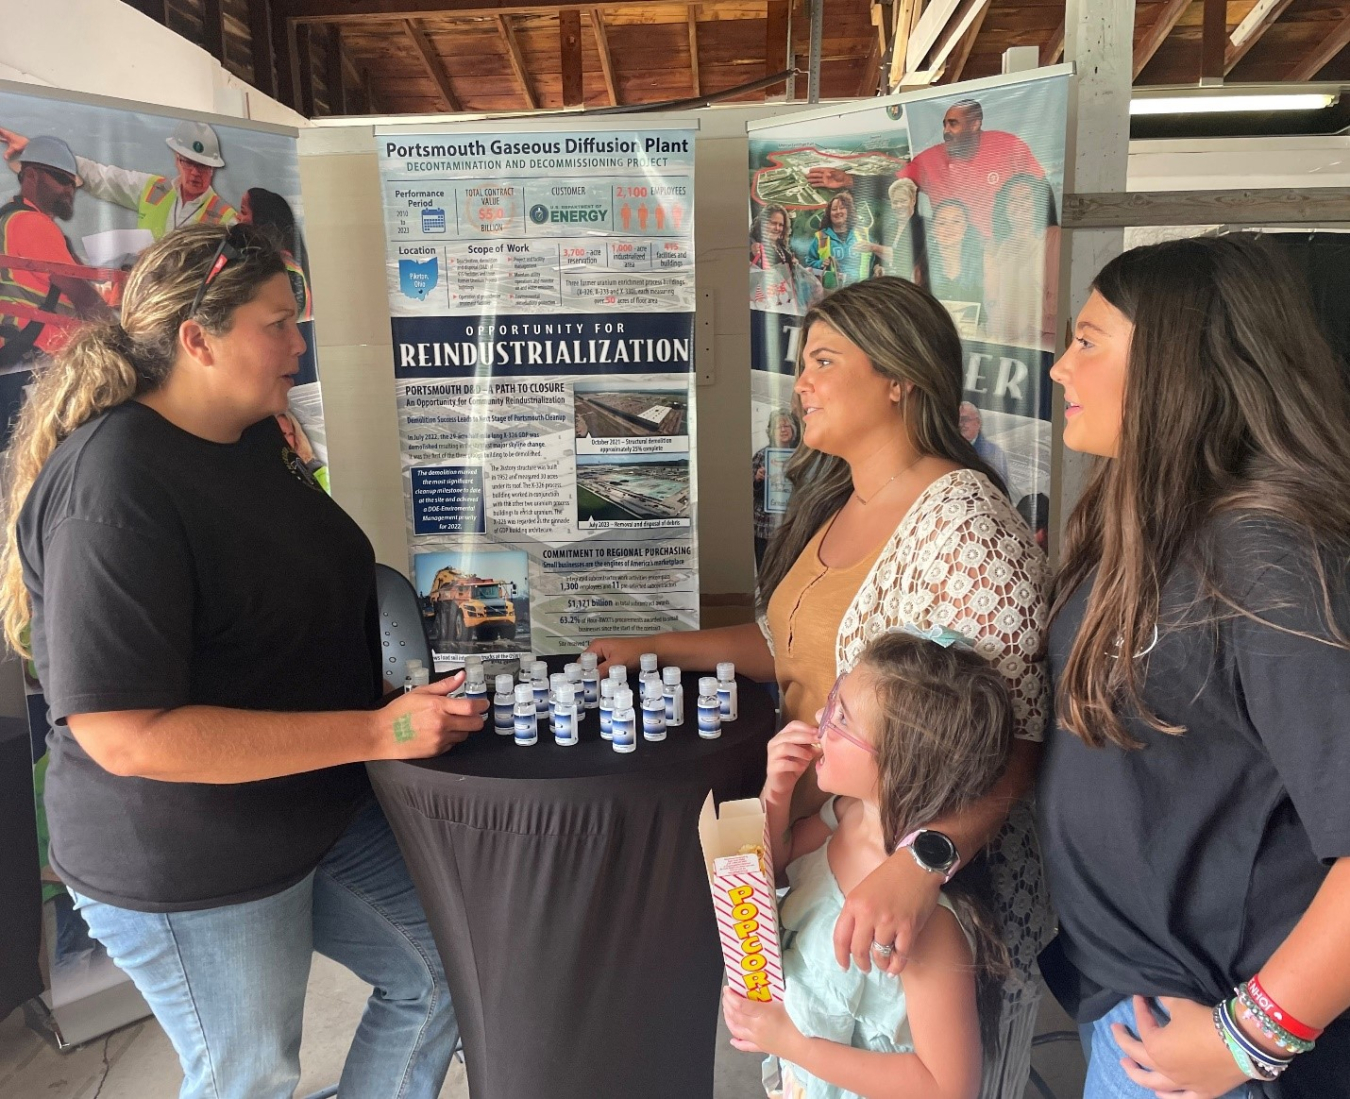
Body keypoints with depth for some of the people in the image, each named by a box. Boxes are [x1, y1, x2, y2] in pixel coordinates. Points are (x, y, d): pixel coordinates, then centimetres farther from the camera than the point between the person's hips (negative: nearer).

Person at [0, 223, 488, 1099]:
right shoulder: (111, 489, -25)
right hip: (189, 864, -8)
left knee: (441, 974, 17)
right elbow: (124, 735, -30)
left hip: (327, 806, 8)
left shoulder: (256, 442, 3)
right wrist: (376, 732, -30)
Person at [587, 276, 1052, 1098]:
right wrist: (656, 648, 9)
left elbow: (1008, 745, -26)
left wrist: (918, 867, -39)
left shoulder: (962, 524, -23)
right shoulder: (831, 504, 4)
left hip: (943, 887, -8)